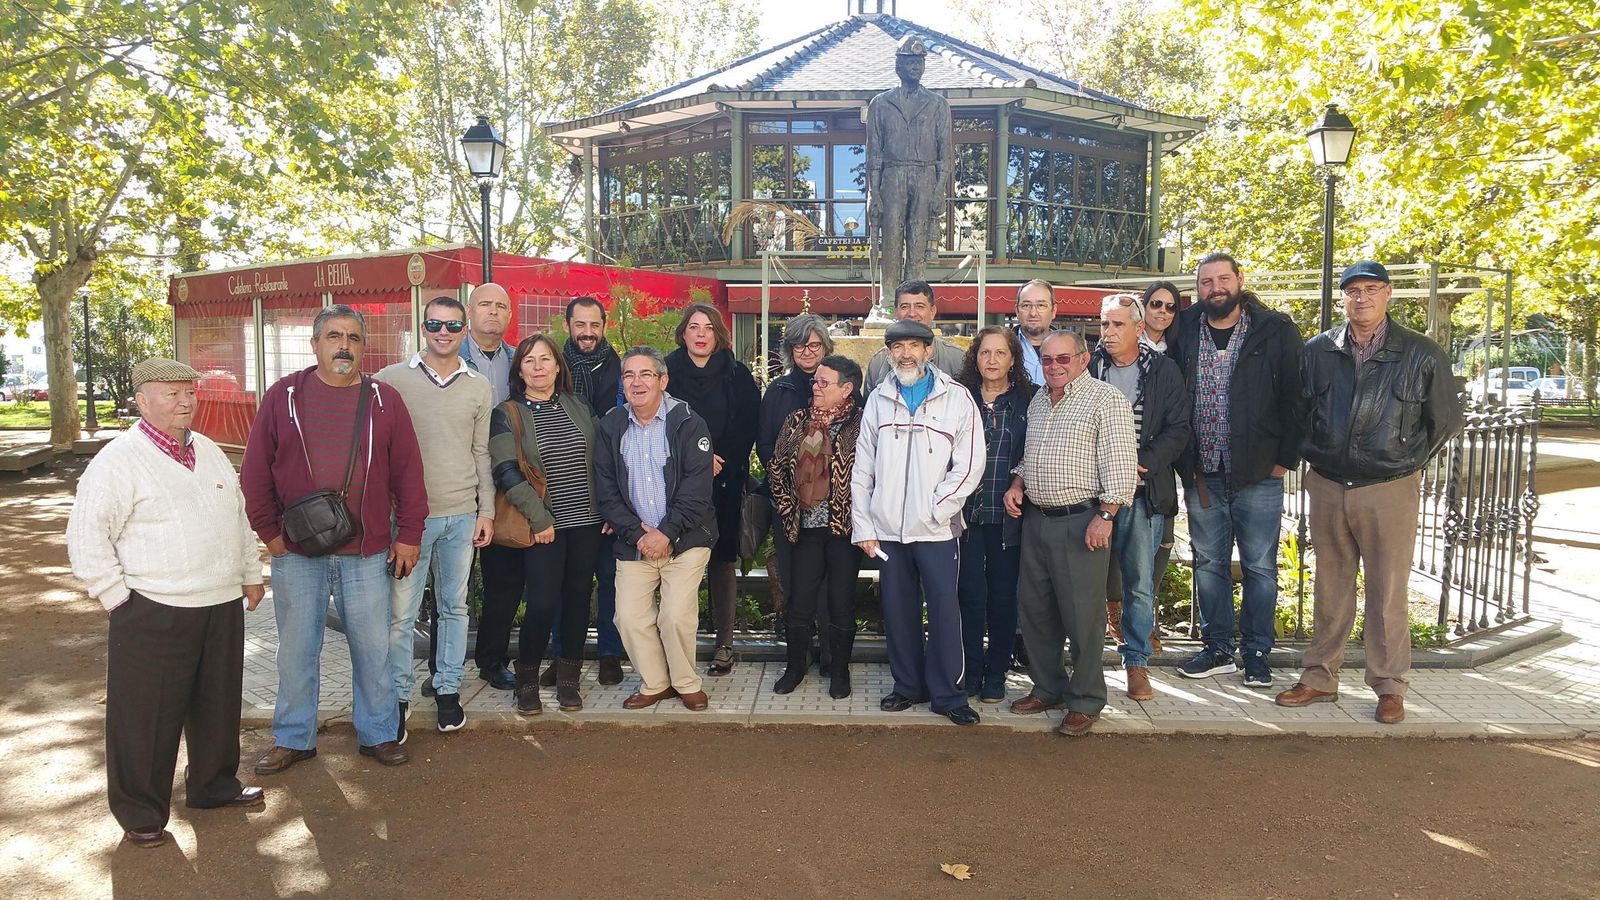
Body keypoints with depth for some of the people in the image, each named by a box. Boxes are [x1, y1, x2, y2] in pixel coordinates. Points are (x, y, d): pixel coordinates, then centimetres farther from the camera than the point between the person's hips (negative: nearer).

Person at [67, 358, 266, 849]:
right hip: (154, 614, -7)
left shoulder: (209, 451, 11)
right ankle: (141, 813, 20)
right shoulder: (119, 459, -11)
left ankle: (214, 785, 35)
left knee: (218, 704, 18)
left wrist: (250, 574, 18)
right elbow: (87, 537, -12)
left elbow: (240, 518, 20)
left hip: (222, 606, 7)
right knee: (147, 717, 4)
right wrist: (117, 599, -12)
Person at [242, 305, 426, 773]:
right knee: (296, 650, 12)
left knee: (372, 648, 9)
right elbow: (255, 471, 2)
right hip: (295, 554, 0)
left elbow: (408, 472, 2)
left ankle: (378, 733, 24)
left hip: (368, 554, 0)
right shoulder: (283, 396, 1)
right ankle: (293, 738, 28)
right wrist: (268, 531, -1)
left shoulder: (385, 400, 2)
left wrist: (409, 534, 0)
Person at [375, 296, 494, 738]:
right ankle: (398, 696, 18)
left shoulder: (479, 387, 6)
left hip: (462, 516, 3)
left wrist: (486, 512, 7)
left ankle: (448, 689, 26)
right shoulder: (391, 379, -2)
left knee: (454, 606, 12)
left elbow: (482, 453, 10)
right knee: (401, 612, 2)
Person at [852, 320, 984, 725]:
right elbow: (862, 467, 8)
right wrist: (862, 525, 3)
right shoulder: (878, 399, 8)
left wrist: (935, 510, -10)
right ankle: (908, 685, 24)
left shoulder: (956, 397, 0)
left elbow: (970, 464, -5)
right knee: (898, 610, 10)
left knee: (944, 609, -1)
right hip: (887, 527, 3)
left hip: (937, 528, -3)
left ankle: (947, 693, 11)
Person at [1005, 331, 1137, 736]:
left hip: (1080, 521, -7)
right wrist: (1017, 483, 9)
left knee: (1081, 616, -1)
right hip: (1035, 518, 8)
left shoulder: (1106, 399, -8)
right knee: (1034, 608, 13)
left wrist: (1105, 516, -19)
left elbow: (1120, 463, -13)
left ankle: (1086, 701, 15)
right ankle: (1047, 688, 28)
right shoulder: (1038, 400, 16)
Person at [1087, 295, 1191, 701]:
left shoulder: (1164, 370, 5)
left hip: (1142, 491, 0)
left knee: (1140, 584, 5)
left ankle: (1137, 663, 17)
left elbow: (1177, 429, 2)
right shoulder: (1088, 367, 4)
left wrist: (1143, 465, -12)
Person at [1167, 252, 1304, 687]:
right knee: (1209, 563, 11)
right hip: (1202, 473, 3)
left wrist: (1285, 458, -7)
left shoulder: (1274, 330, -4)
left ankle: (1257, 653, 19)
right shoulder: (1183, 331, 4)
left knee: (1260, 566, 6)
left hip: (1258, 473, -3)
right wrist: (1183, 461, 2)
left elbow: (1294, 396, -3)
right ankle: (1218, 649, 24)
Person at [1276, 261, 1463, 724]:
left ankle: (1389, 687, 17)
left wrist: (1406, 463, 11)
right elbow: (1298, 410, 16)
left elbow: (1446, 421, 8)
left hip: (1390, 490, -2)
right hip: (1327, 488, 3)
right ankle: (1320, 678, 23)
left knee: (1388, 594, 3)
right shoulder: (1318, 351, 4)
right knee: (1330, 589, 12)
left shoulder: (1421, 355, -3)